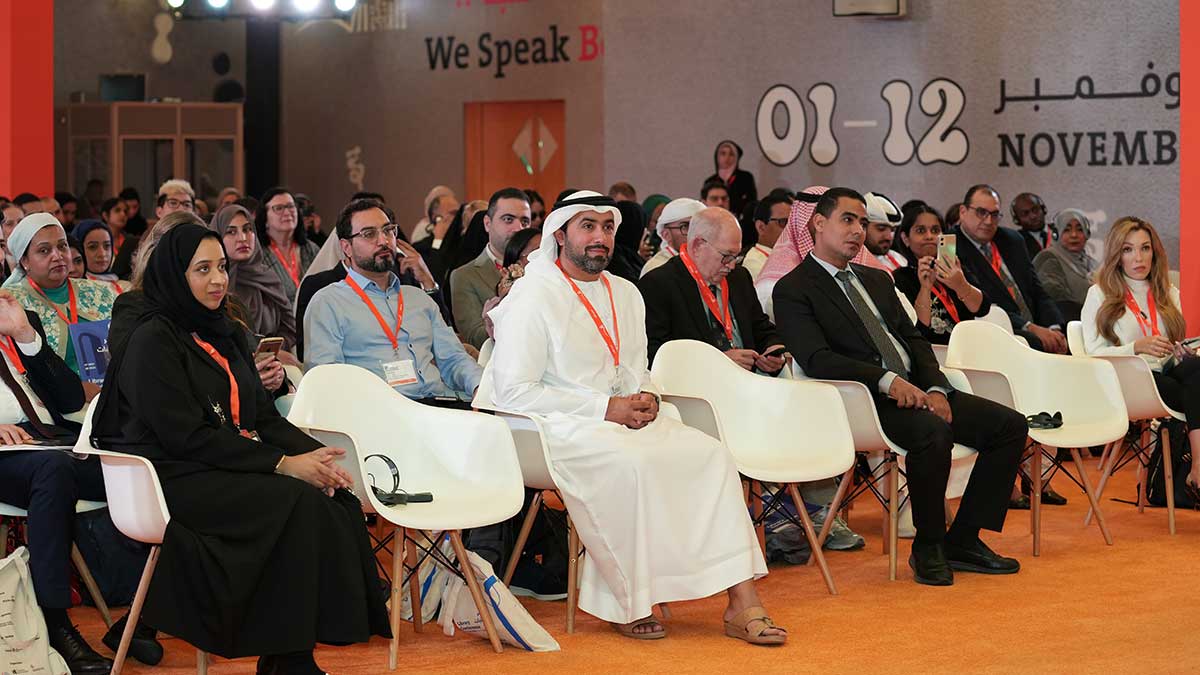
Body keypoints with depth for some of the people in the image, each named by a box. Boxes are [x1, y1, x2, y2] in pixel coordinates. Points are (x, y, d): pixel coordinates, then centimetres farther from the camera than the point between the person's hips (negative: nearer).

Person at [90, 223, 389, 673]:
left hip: (233, 466, 7)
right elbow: (187, 436, -16)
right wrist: (282, 464, -20)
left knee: (339, 500, -19)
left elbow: (263, 415, 13)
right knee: (298, 502, -29)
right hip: (174, 479, -7)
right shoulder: (153, 340, -7)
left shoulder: (224, 334, 18)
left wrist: (314, 454, -7)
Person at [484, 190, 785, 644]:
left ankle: (741, 601, -18)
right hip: (560, 427, -7)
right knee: (633, 463, -35)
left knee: (712, 454, -15)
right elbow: (513, 392, -14)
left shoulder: (625, 294, 17)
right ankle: (629, 603, -21)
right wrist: (604, 408, -16)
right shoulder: (534, 297, -7)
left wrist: (644, 398, -2)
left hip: (619, 417, 7)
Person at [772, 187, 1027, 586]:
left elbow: (914, 340, 17)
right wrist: (887, 380, -26)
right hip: (866, 400, -8)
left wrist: (936, 389, -4)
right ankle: (927, 549, -17)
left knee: (1010, 425, -6)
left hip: (916, 389, 8)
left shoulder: (878, 280, 24)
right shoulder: (793, 290, -1)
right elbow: (817, 360, -14)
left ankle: (963, 540, -1)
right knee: (932, 431, -36)